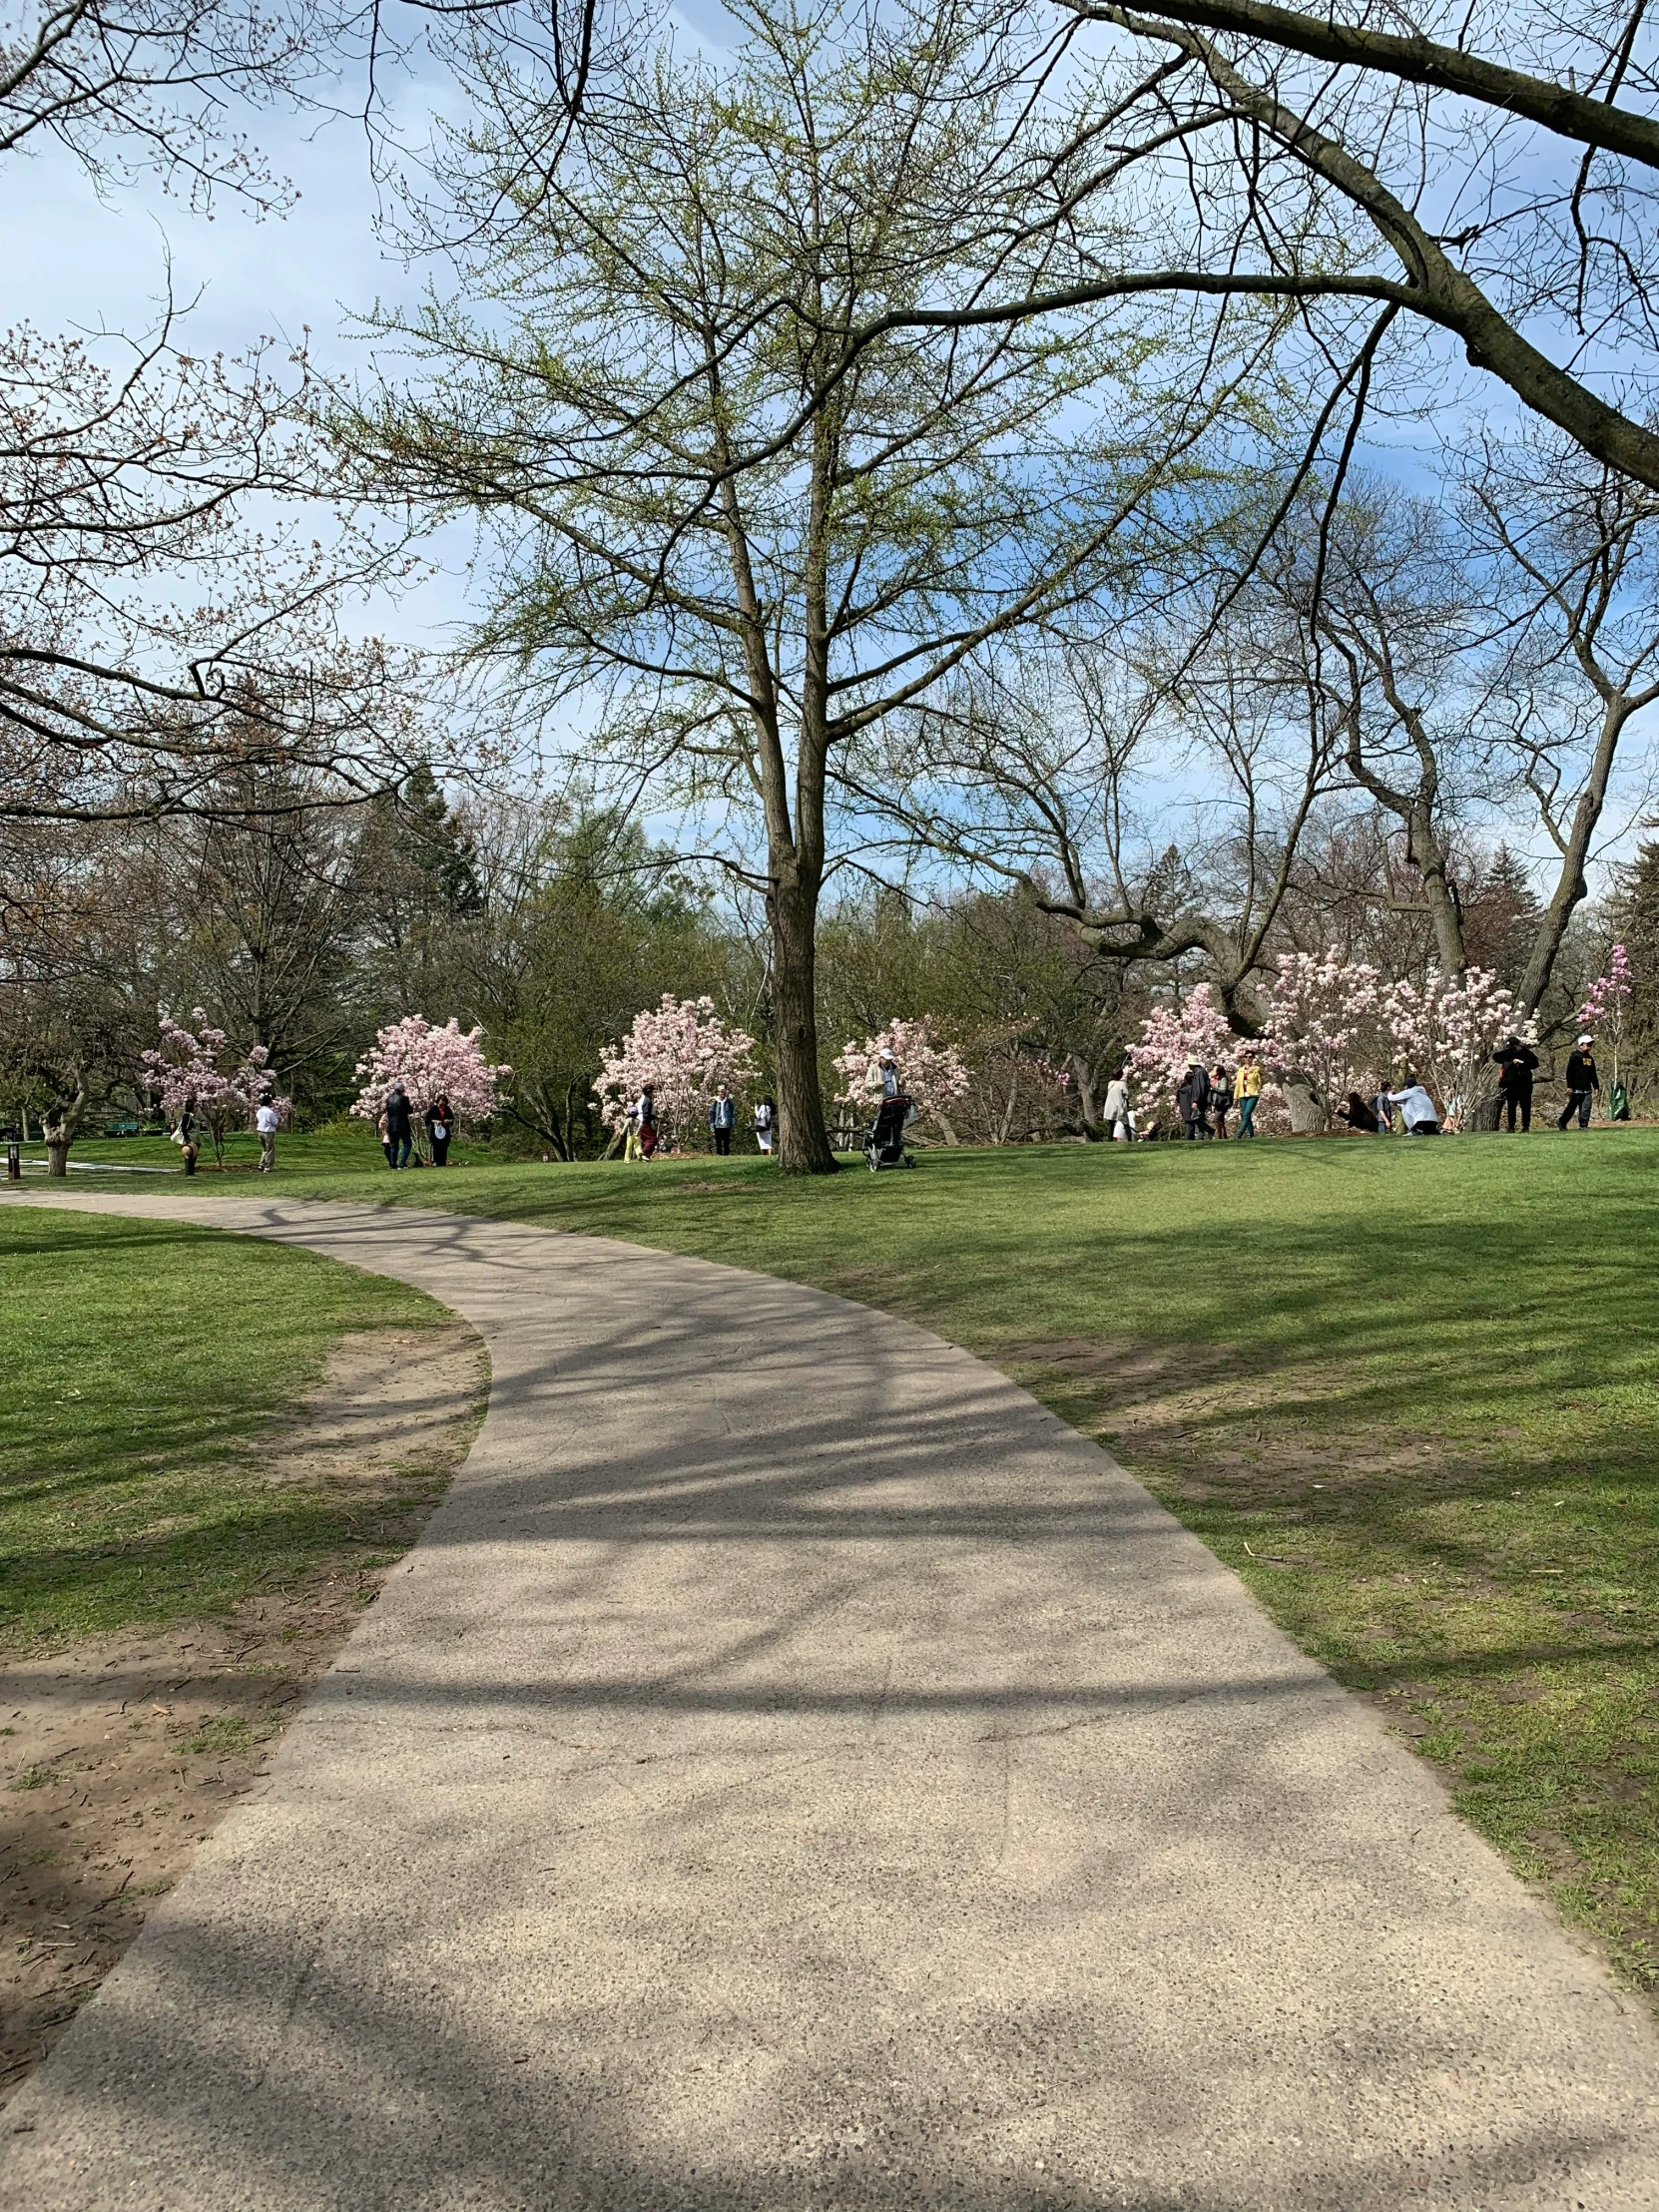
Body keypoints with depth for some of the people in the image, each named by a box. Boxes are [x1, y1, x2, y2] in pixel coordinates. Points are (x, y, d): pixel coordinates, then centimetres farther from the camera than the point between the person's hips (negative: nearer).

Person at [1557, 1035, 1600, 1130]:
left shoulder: (1590, 1058, 18)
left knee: (1586, 1109, 1)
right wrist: (1569, 1086, -16)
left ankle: (1583, 1125, 5)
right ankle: (1562, 1122, 14)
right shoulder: (1575, 1057, -6)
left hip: (1587, 1089, 7)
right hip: (1576, 1089, -7)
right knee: (1572, 1107, 0)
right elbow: (1569, 1072, -11)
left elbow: (1593, 1074, 23)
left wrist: (1596, 1087, 18)